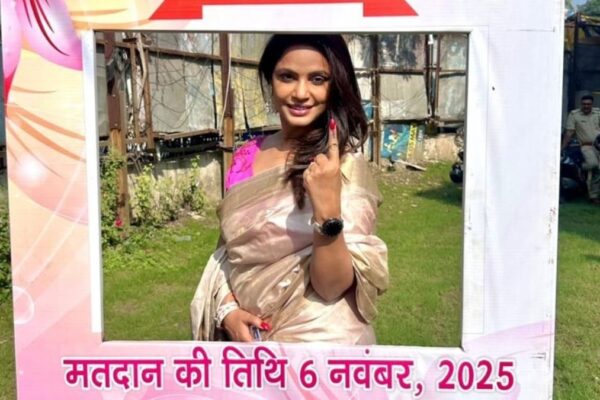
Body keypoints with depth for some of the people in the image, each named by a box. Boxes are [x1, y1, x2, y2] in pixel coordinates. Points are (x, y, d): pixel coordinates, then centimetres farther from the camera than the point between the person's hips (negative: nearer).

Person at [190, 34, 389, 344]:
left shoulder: (345, 166, -15)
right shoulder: (245, 158, -2)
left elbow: (333, 286, -19)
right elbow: (228, 250, 7)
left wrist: (328, 210, -32)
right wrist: (227, 308, -9)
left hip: (318, 336, -4)